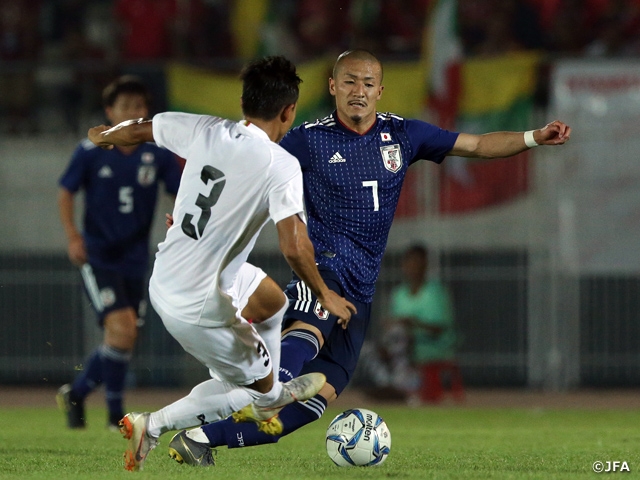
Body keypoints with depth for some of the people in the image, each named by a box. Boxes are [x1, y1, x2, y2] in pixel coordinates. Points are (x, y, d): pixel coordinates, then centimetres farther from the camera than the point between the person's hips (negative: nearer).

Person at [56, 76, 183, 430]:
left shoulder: (157, 155, 1)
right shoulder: (91, 152, -5)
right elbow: (65, 193, 3)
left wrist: (186, 165, -21)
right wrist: (73, 237, -9)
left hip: (134, 260, 4)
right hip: (98, 257, -4)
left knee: (120, 342, 11)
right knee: (122, 329, -20)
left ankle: (75, 394, 35)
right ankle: (115, 413, -4)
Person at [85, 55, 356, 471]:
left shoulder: (204, 131, -6)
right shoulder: (282, 167, -22)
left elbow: (138, 131, 10)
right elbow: (294, 248, -27)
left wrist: (104, 136, 32)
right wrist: (325, 296, -9)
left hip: (164, 277, 8)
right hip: (198, 306, -8)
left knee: (273, 299, 31)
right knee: (252, 386, 14)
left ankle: (270, 396, 50)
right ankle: (152, 426, 8)